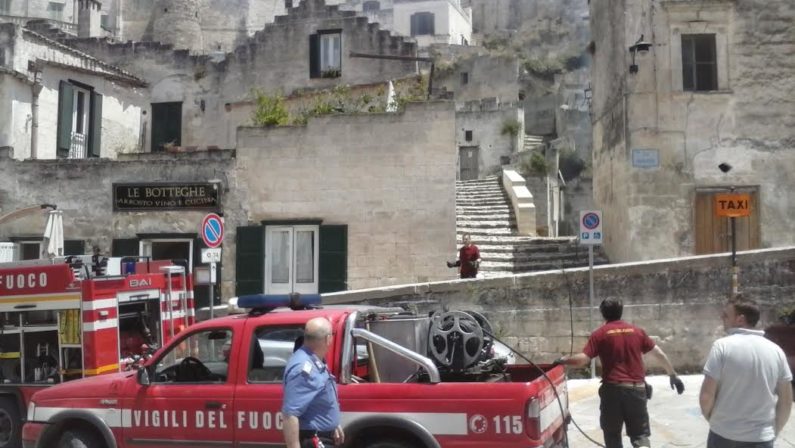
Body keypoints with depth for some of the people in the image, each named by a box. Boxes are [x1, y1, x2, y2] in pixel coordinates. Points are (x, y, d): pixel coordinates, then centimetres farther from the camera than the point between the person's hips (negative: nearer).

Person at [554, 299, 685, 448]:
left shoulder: (600, 334, -1)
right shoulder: (637, 331, 9)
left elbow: (583, 359, -10)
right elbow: (660, 354, 13)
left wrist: (563, 360, 6)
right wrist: (673, 375, 25)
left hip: (613, 389, -2)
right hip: (637, 389, 2)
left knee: (612, 434, 14)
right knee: (640, 434, 11)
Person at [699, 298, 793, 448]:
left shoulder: (722, 346, -12)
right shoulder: (775, 350, 0)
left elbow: (706, 396, -14)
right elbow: (786, 401, 5)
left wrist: (710, 418, 6)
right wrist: (774, 432, 18)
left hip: (724, 436, -3)